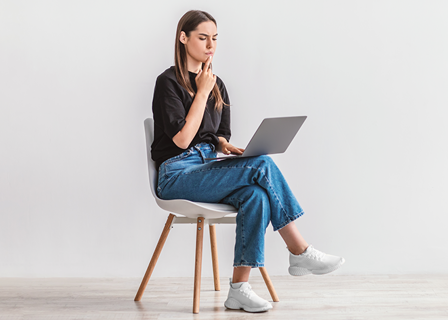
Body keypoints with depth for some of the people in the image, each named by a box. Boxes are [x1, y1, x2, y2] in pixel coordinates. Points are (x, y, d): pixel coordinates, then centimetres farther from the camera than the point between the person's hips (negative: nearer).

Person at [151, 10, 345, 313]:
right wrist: (203, 93, -10)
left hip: (208, 169, 6)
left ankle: (239, 288, -28)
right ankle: (300, 252, -18)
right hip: (177, 175, -6)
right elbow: (182, 139, -14)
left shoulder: (216, 84, 17)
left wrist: (226, 146, -4)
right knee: (263, 165, -26)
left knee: (256, 195, -28)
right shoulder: (168, 82, -5)